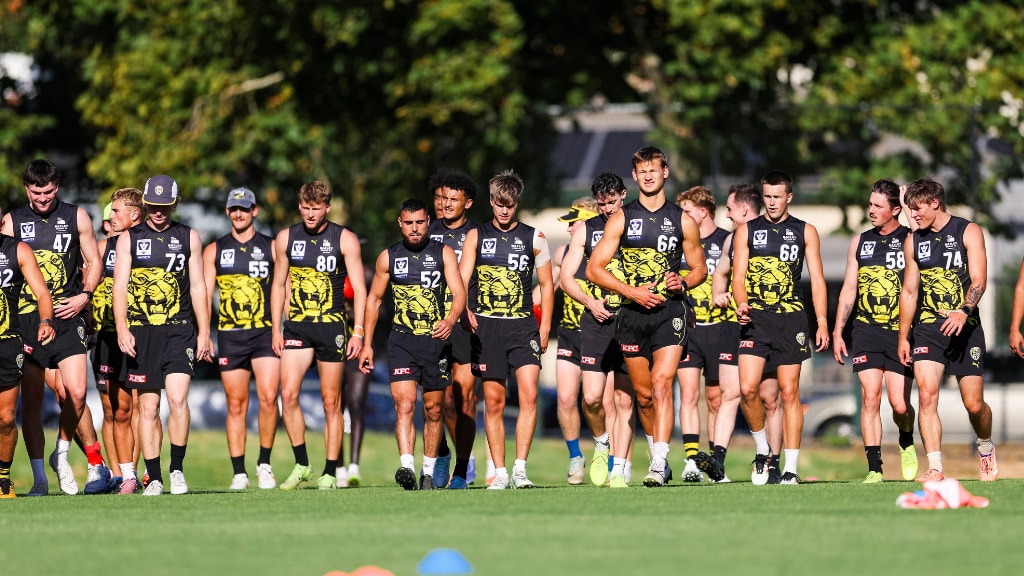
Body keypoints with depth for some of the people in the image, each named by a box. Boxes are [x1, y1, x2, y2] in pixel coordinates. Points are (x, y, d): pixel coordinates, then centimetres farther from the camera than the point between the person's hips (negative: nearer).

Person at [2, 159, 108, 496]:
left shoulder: (76, 218, 10)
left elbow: (93, 262, 14)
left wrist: (84, 296, -3)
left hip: (67, 316, 0)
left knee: (75, 392, -13)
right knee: (31, 399, 0)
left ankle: (62, 451, 14)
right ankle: (39, 477, 5)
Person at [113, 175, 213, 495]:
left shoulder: (188, 238, 10)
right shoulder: (129, 239, 8)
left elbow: (198, 286, 10)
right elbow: (120, 286, 2)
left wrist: (204, 333, 4)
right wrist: (122, 329, -11)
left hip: (180, 330, -1)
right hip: (141, 332, 1)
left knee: (178, 399, -16)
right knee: (148, 406, 1)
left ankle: (177, 469, -4)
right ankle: (154, 478, 6)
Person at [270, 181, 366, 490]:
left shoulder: (345, 239, -1)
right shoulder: (286, 238, 8)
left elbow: (359, 288, 0)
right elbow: (279, 285, 15)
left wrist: (358, 331, -8)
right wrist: (276, 330, 8)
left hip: (331, 326, -2)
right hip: (296, 325, 2)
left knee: (331, 403, 1)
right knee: (288, 394, -12)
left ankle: (330, 473, 6)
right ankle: (301, 465, 0)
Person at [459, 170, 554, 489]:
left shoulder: (534, 238, 9)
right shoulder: (476, 237, 9)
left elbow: (546, 284, 13)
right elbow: (460, 280, 1)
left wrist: (544, 328, 5)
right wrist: (464, 311, -20)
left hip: (523, 325, -1)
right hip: (486, 326, 1)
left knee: (529, 394, -16)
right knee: (493, 402, 1)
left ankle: (520, 469, -13)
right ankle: (499, 473, 7)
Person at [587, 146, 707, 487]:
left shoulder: (682, 221, 7)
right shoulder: (621, 219, 6)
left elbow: (700, 268, 18)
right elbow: (594, 269, 2)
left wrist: (683, 283, -5)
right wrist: (632, 291, -10)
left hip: (670, 311, -2)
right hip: (633, 314, 2)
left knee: (661, 385, -17)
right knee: (644, 394, 8)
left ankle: (658, 465, -23)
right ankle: (659, 457, 25)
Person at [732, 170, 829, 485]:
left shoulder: (805, 232, 9)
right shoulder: (746, 231, 10)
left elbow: (817, 279, 7)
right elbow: (738, 277, 6)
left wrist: (822, 323, -2)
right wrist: (742, 305, -15)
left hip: (791, 318, 0)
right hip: (756, 318, 1)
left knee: (789, 392, -1)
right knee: (747, 388, -12)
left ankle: (791, 468, 1)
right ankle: (762, 450, 10)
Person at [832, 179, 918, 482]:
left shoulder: (910, 239, 0)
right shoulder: (860, 241, 11)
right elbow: (849, 289, 13)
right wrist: (837, 332, 10)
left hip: (900, 332, -2)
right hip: (866, 330, 2)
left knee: (899, 404, -4)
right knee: (870, 397, -8)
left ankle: (906, 443, 28)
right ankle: (874, 468, -7)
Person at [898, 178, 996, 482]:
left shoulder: (968, 232, -3)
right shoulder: (914, 241, 9)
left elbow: (978, 281, -12)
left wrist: (963, 312, -30)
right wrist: (903, 337, 11)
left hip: (965, 328, -3)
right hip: (928, 328, 3)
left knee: (974, 404, 1)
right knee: (926, 397, -15)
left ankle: (986, 447, 31)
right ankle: (934, 468, -16)